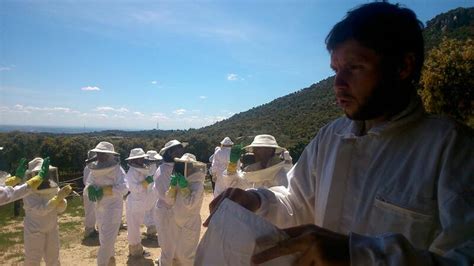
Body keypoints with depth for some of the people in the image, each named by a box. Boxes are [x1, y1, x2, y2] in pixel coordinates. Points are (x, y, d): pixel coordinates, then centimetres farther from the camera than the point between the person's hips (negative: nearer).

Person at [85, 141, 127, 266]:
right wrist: (90, 187, -18)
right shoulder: (95, 169, 1)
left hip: (113, 209, -7)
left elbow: (123, 188, -27)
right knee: (105, 238, 23)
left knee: (107, 240, -3)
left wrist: (103, 190, -29)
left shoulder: (117, 169, -19)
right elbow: (88, 183, 5)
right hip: (99, 208, 7)